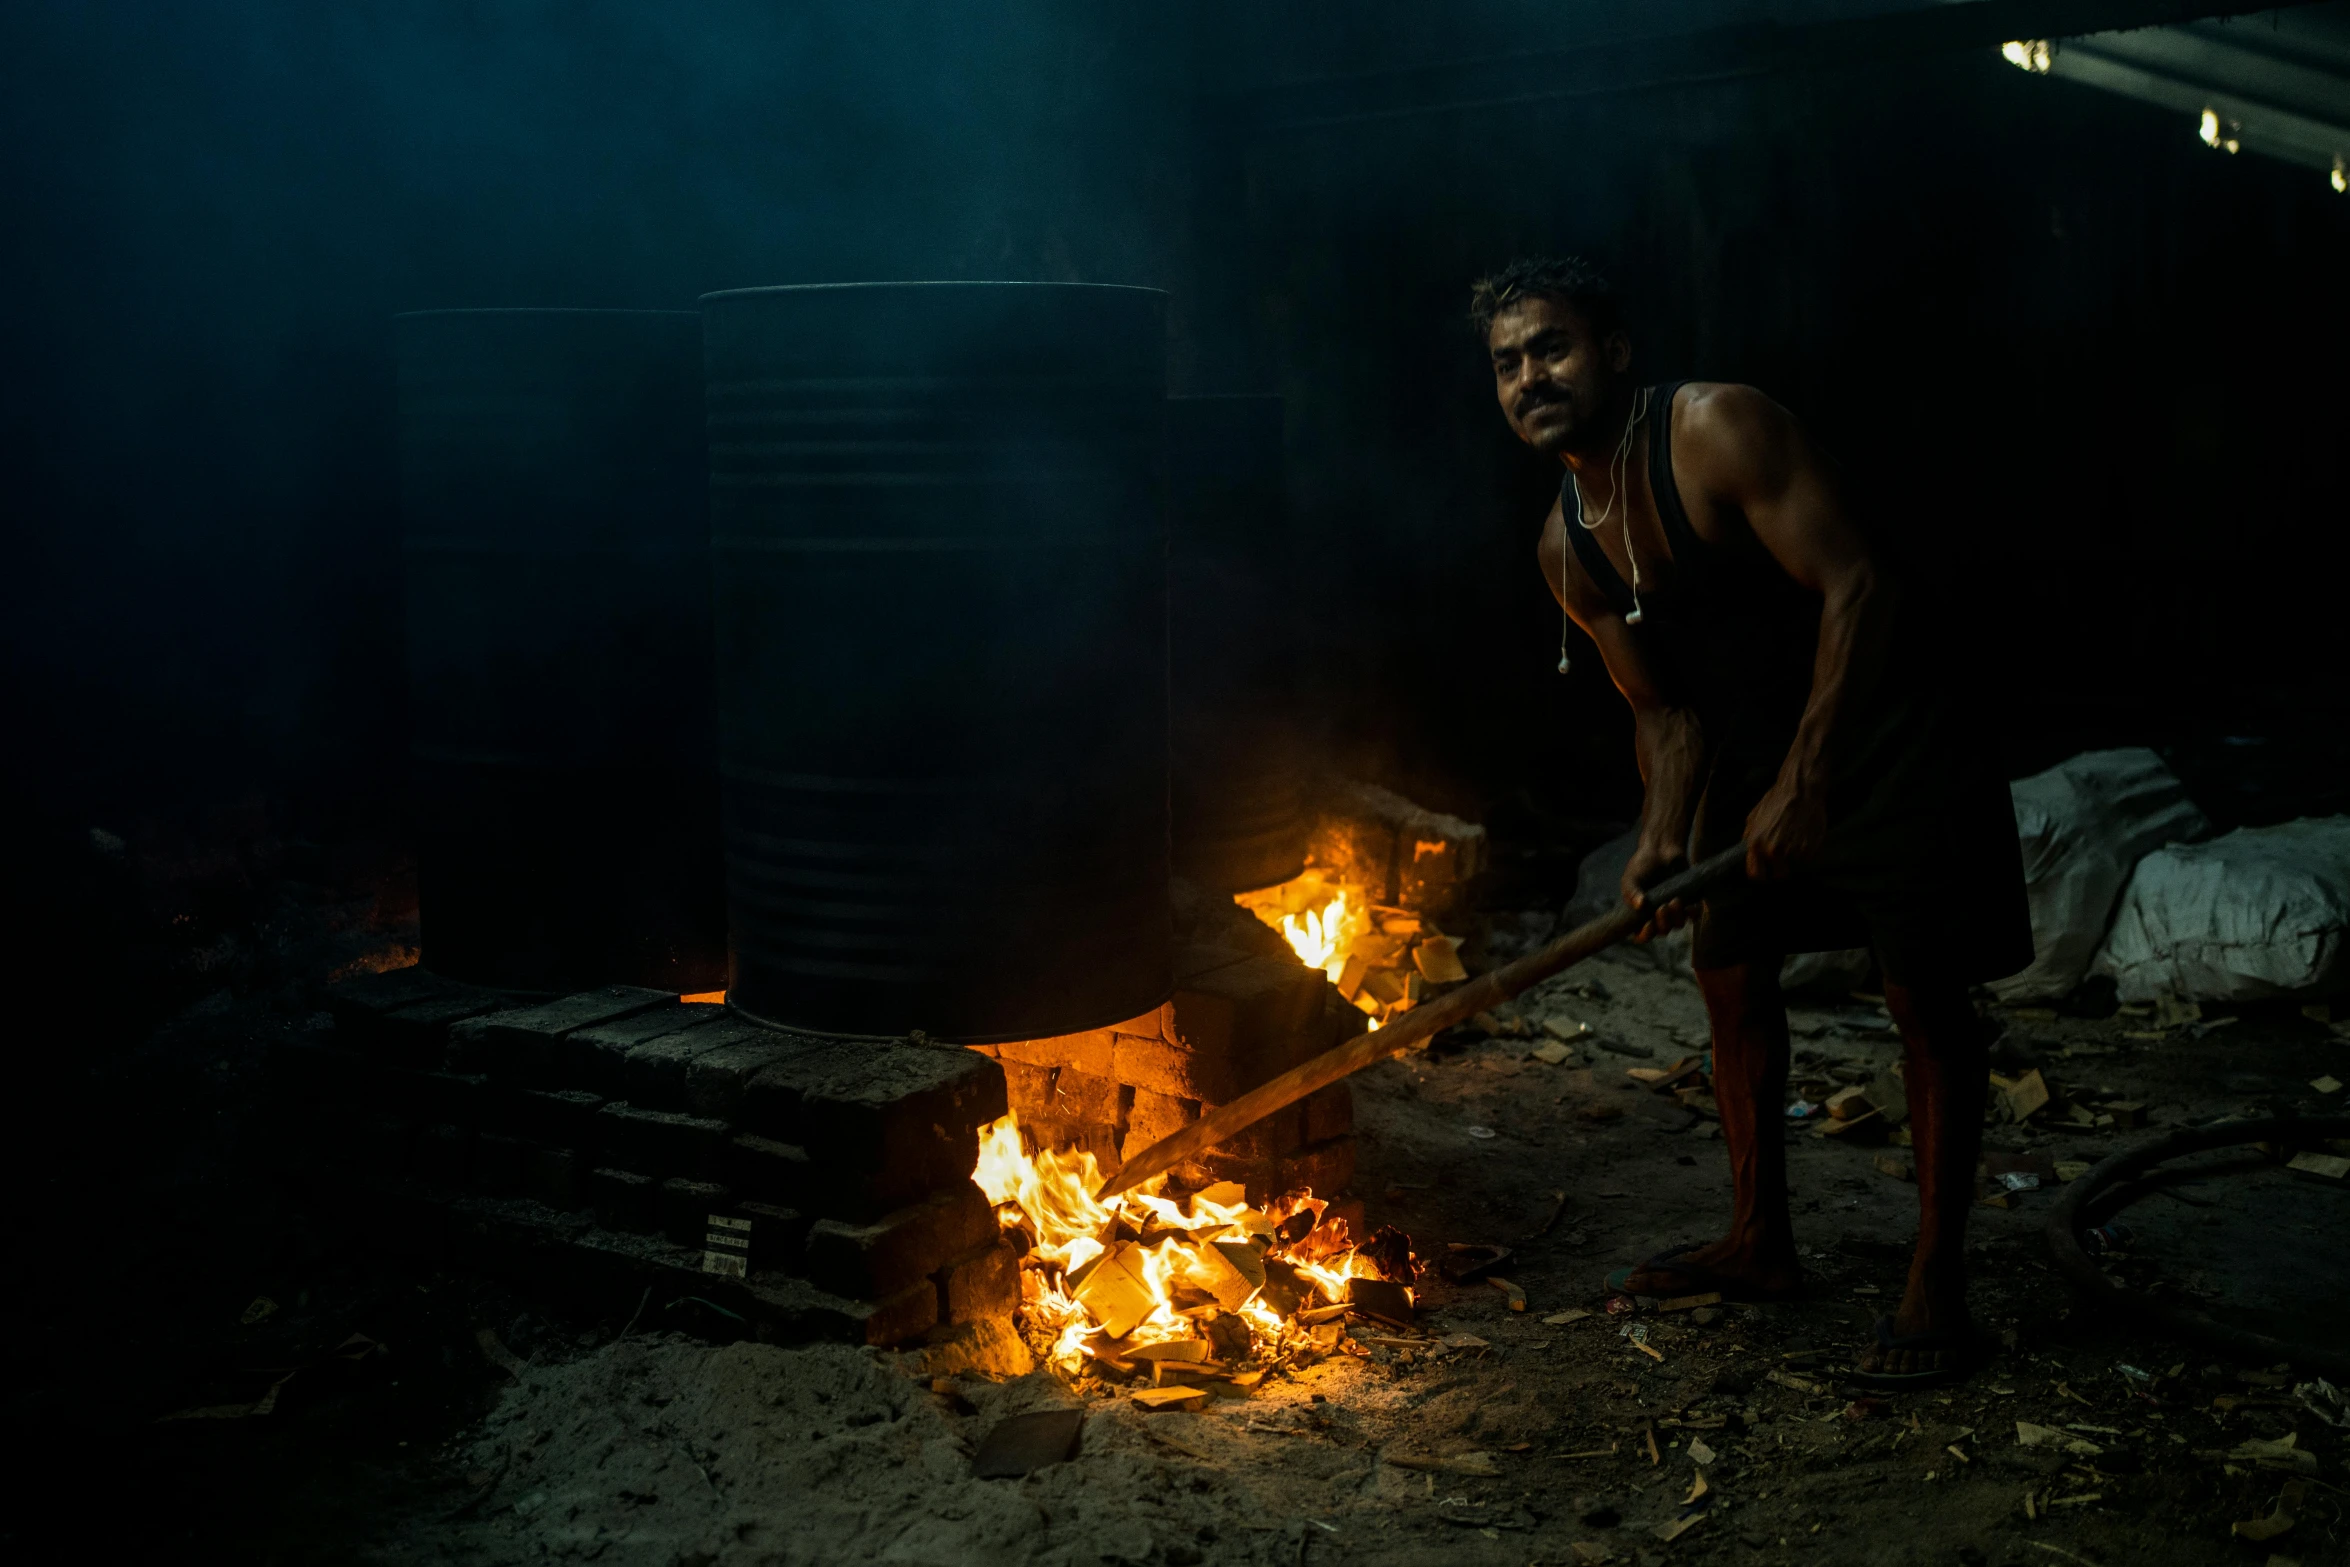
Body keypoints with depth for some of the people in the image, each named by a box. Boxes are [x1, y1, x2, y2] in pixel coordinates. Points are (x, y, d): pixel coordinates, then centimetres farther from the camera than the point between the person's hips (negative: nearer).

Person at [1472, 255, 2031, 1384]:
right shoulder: (1567, 549, 0)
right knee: (1729, 971, 10)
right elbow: (1663, 710, 5)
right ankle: (1759, 1245, 25)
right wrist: (1663, 839, -13)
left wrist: (1801, 783, -31)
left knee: (1926, 996, -5)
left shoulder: (1717, 429, -22)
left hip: (1881, 733, -7)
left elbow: (1857, 587, -28)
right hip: (1753, 751, 8)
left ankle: (1936, 1283, 6)